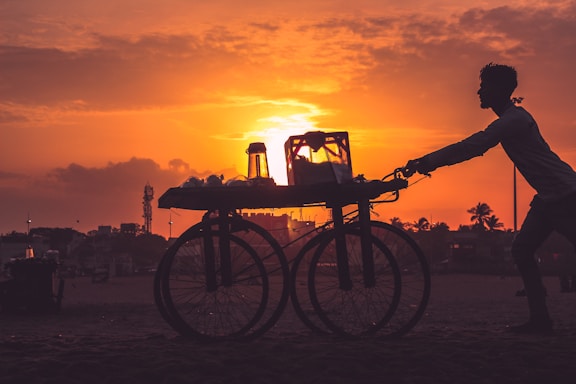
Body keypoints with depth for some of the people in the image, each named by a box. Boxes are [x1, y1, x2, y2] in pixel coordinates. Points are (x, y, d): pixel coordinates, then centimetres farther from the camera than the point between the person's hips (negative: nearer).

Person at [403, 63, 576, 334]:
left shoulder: (514, 119, -18)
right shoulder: (510, 118, 15)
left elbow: (470, 147, -25)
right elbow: (474, 147, 18)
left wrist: (426, 162, -23)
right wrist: (428, 162, 12)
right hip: (549, 196, 10)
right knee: (522, 249, 5)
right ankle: (539, 319, 5)